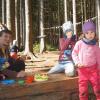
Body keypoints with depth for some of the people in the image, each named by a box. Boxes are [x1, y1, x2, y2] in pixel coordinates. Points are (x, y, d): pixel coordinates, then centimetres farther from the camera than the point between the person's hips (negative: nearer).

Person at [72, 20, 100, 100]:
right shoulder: (79, 43, -5)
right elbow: (74, 53, 3)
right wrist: (77, 62, -10)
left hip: (93, 68, 1)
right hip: (82, 69, -1)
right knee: (83, 86, 5)